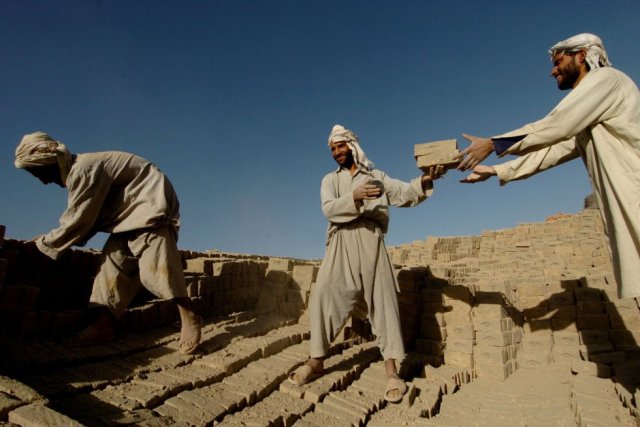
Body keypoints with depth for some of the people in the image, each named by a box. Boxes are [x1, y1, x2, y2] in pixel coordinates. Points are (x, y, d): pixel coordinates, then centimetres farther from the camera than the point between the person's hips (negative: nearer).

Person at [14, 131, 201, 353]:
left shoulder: (83, 171, -20)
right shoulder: (76, 173, 12)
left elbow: (76, 222, -16)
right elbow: (86, 219, 16)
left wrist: (43, 243, -1)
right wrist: (48, 239, 11)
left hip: (151, 206, -10)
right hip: (131, 214, 10)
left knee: (156, 265, -21)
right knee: (114, 260, 1)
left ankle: (188, 317, -16)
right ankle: (104, 324, 0)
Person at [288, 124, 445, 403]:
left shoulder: (376, 176, 17)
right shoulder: (330, 180, 15)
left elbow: (405, 194, 5)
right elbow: (329, 209, -4)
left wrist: (424, 181, -16)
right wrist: (355, 196, -22)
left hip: (370, 242, 0)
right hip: (341, 245, 1)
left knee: (382, 301, -4)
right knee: (323, 297, -6)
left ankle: (391, 371, 1)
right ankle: (316, 361, 9)